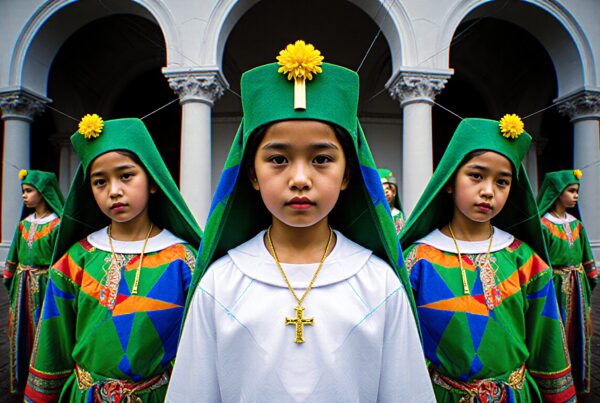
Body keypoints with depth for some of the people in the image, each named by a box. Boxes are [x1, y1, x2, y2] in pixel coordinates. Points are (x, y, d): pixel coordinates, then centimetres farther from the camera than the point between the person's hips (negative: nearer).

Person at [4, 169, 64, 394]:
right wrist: (9, 279, 15)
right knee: (20, 330, 15)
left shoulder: (57, 225, -12)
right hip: (21, 286, 6)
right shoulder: (24, 224, 8)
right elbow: (14, 255, 16)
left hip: (43, 286, -6)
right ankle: (21, 380, 33)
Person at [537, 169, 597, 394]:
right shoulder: (543, 225, -11)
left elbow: (586, 256, 16)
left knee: (579, 331, 14)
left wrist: (592, 279, 12)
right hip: (557, 287, -6)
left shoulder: (576, 224, 10)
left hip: (578, 287, 7)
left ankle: (578, 380, 31)